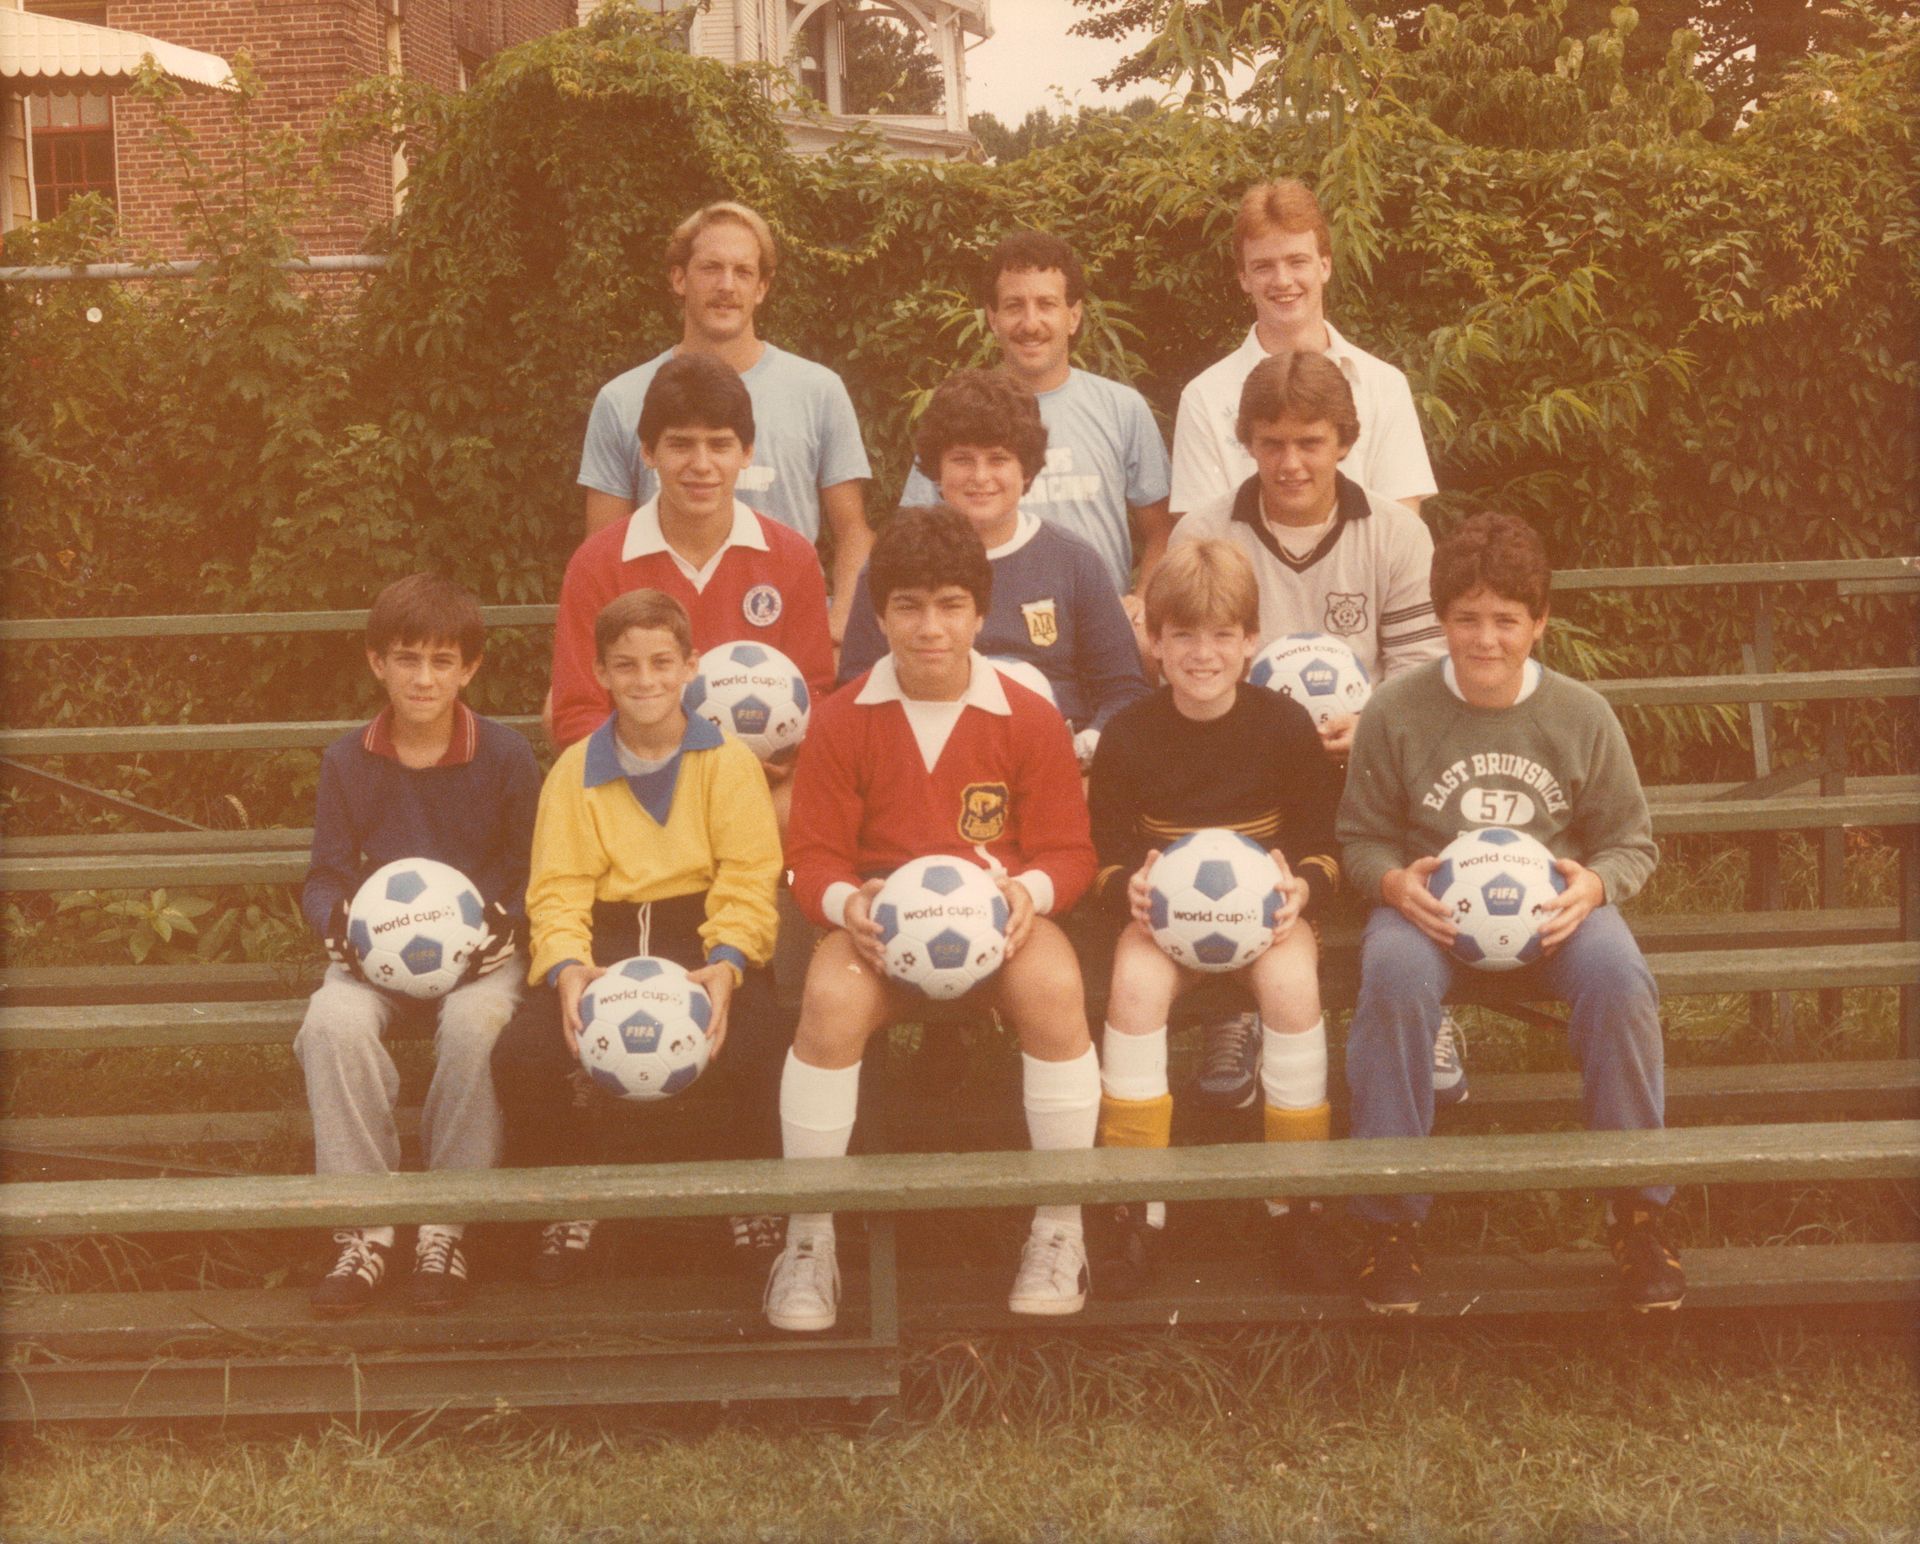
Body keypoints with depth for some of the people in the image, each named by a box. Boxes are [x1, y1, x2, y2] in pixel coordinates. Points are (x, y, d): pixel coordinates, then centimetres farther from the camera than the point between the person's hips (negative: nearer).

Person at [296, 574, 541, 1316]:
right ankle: (363, 1229, -22)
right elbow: (325, 876, 8)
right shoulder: (347, 761, 5)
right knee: (334, 1021, -33)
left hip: (479, 949, -2)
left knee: (474, 1022, -37)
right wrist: (339, 920, -15)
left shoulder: (506, 755, 0)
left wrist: (504, 921, -17)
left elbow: (533, 872, 3)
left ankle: (445, 1227, -19)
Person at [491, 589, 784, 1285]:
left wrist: (726, 965, -23)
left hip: (705, 936, -2)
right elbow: (558, 889, 3)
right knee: (521, 1056, -26)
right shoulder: (575, 770, 10)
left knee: (756, 1050, -33)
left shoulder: (730, 762, 4)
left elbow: (748, 882, -3)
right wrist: (567, 968, -18)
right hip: (606, 939, 2)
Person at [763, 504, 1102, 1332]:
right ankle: (808, 1239, -18)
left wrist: (1029, 892, -19)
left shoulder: (1029, 719, 1)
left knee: (1054, 986, -34)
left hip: (1000, 917, 0)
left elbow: (1068, 850, 4)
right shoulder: (843, 721, 1)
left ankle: (1060, 1229, -17)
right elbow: (814, 858, 1)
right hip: (881, 923, 0)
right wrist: (848, 904, -22)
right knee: (831, 998, -34)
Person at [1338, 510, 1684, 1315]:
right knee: (1394, 977, -36)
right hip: (1430, 904, -1)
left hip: (1552, 903, 1)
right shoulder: (1396, 713, -1)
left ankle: (1638, 1210, -13)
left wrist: (1594, 886, -15)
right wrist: (1394, 883, -16)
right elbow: (1361, 836, 7)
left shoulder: (1582, 715, 2)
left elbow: (1630, 842, 9)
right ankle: (1391, 1215, -21)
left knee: (1618, 976, -32)